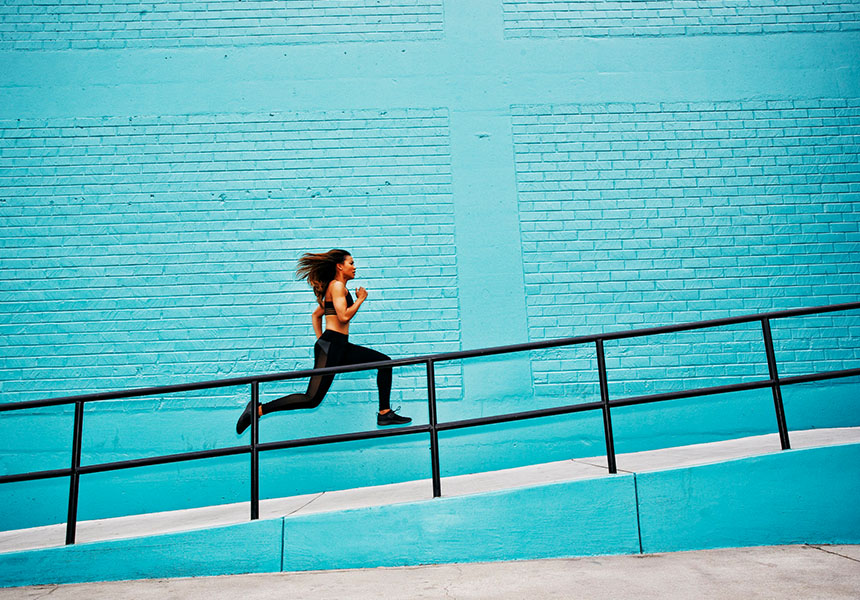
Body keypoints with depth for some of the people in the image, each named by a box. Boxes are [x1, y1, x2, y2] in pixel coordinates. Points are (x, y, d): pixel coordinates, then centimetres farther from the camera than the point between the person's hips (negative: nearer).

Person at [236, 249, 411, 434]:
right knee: (312, 399, -14)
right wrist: (361, 299, -5)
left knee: (385, 362, 10)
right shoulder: (337, 285, -8)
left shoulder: (336, 287, 21)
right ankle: (258, 410, -8)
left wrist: (321, 339, 21)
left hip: (341, 348, 10)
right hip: (331, 346, -10)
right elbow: (344, 316, -20)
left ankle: (385, 414, 11)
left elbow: (316, 315, 28)